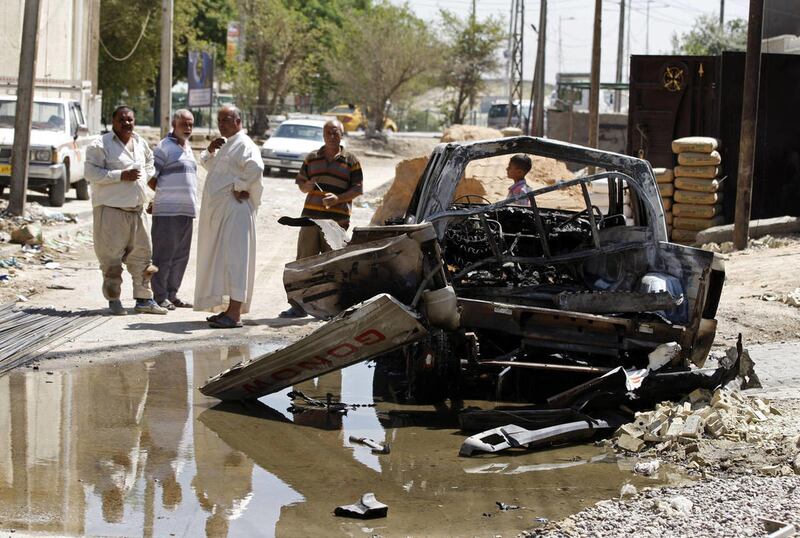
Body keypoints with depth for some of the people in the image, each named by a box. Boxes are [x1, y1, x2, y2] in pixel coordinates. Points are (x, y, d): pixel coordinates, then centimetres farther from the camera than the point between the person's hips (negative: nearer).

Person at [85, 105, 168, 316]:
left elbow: (149, 161, 34)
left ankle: (144, 299, 17)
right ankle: (113, 300, 5)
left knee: (142, 253, 9)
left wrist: (146, 175, 14)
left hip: (136, 209, 6)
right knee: (111, 257, -4)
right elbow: (91, 173, -16)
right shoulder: (100, 145, -7)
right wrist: (121, 175, -20)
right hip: (111, 209, -6)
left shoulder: (140, 143, 14)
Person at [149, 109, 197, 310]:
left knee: (181, 255, 10)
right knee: (163, 255, -5)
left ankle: (172, 294, 17)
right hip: (168, 210, -8)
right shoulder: (164, 147, -7)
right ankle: (159, 296, -1)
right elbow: (150, 177, -9)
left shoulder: (188, 148, 19)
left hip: (187, 210, 8)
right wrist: (165, 194, -1)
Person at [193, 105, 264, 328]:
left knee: (234, 258, -12)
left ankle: (235, 314, -15)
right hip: (219, 210, 11)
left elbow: (255, 168, -28)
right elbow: (207, 164, 33)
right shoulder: (226, 144, 21)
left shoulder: (244, 145, -10)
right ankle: (230, 310, 17)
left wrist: (240, 187, -17)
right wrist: (210, 150, 13)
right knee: (220, 258, 11)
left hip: (235, 210, -11)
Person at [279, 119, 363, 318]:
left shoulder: (350, 160, 5)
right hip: (311, 216, 3)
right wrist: (307, 187, -7)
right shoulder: (311, 158, 13)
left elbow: (358, 189, 1)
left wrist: (338, 198, -15)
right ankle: (299, 304, 5)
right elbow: (301, 184, 17)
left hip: (337, 218, -2)